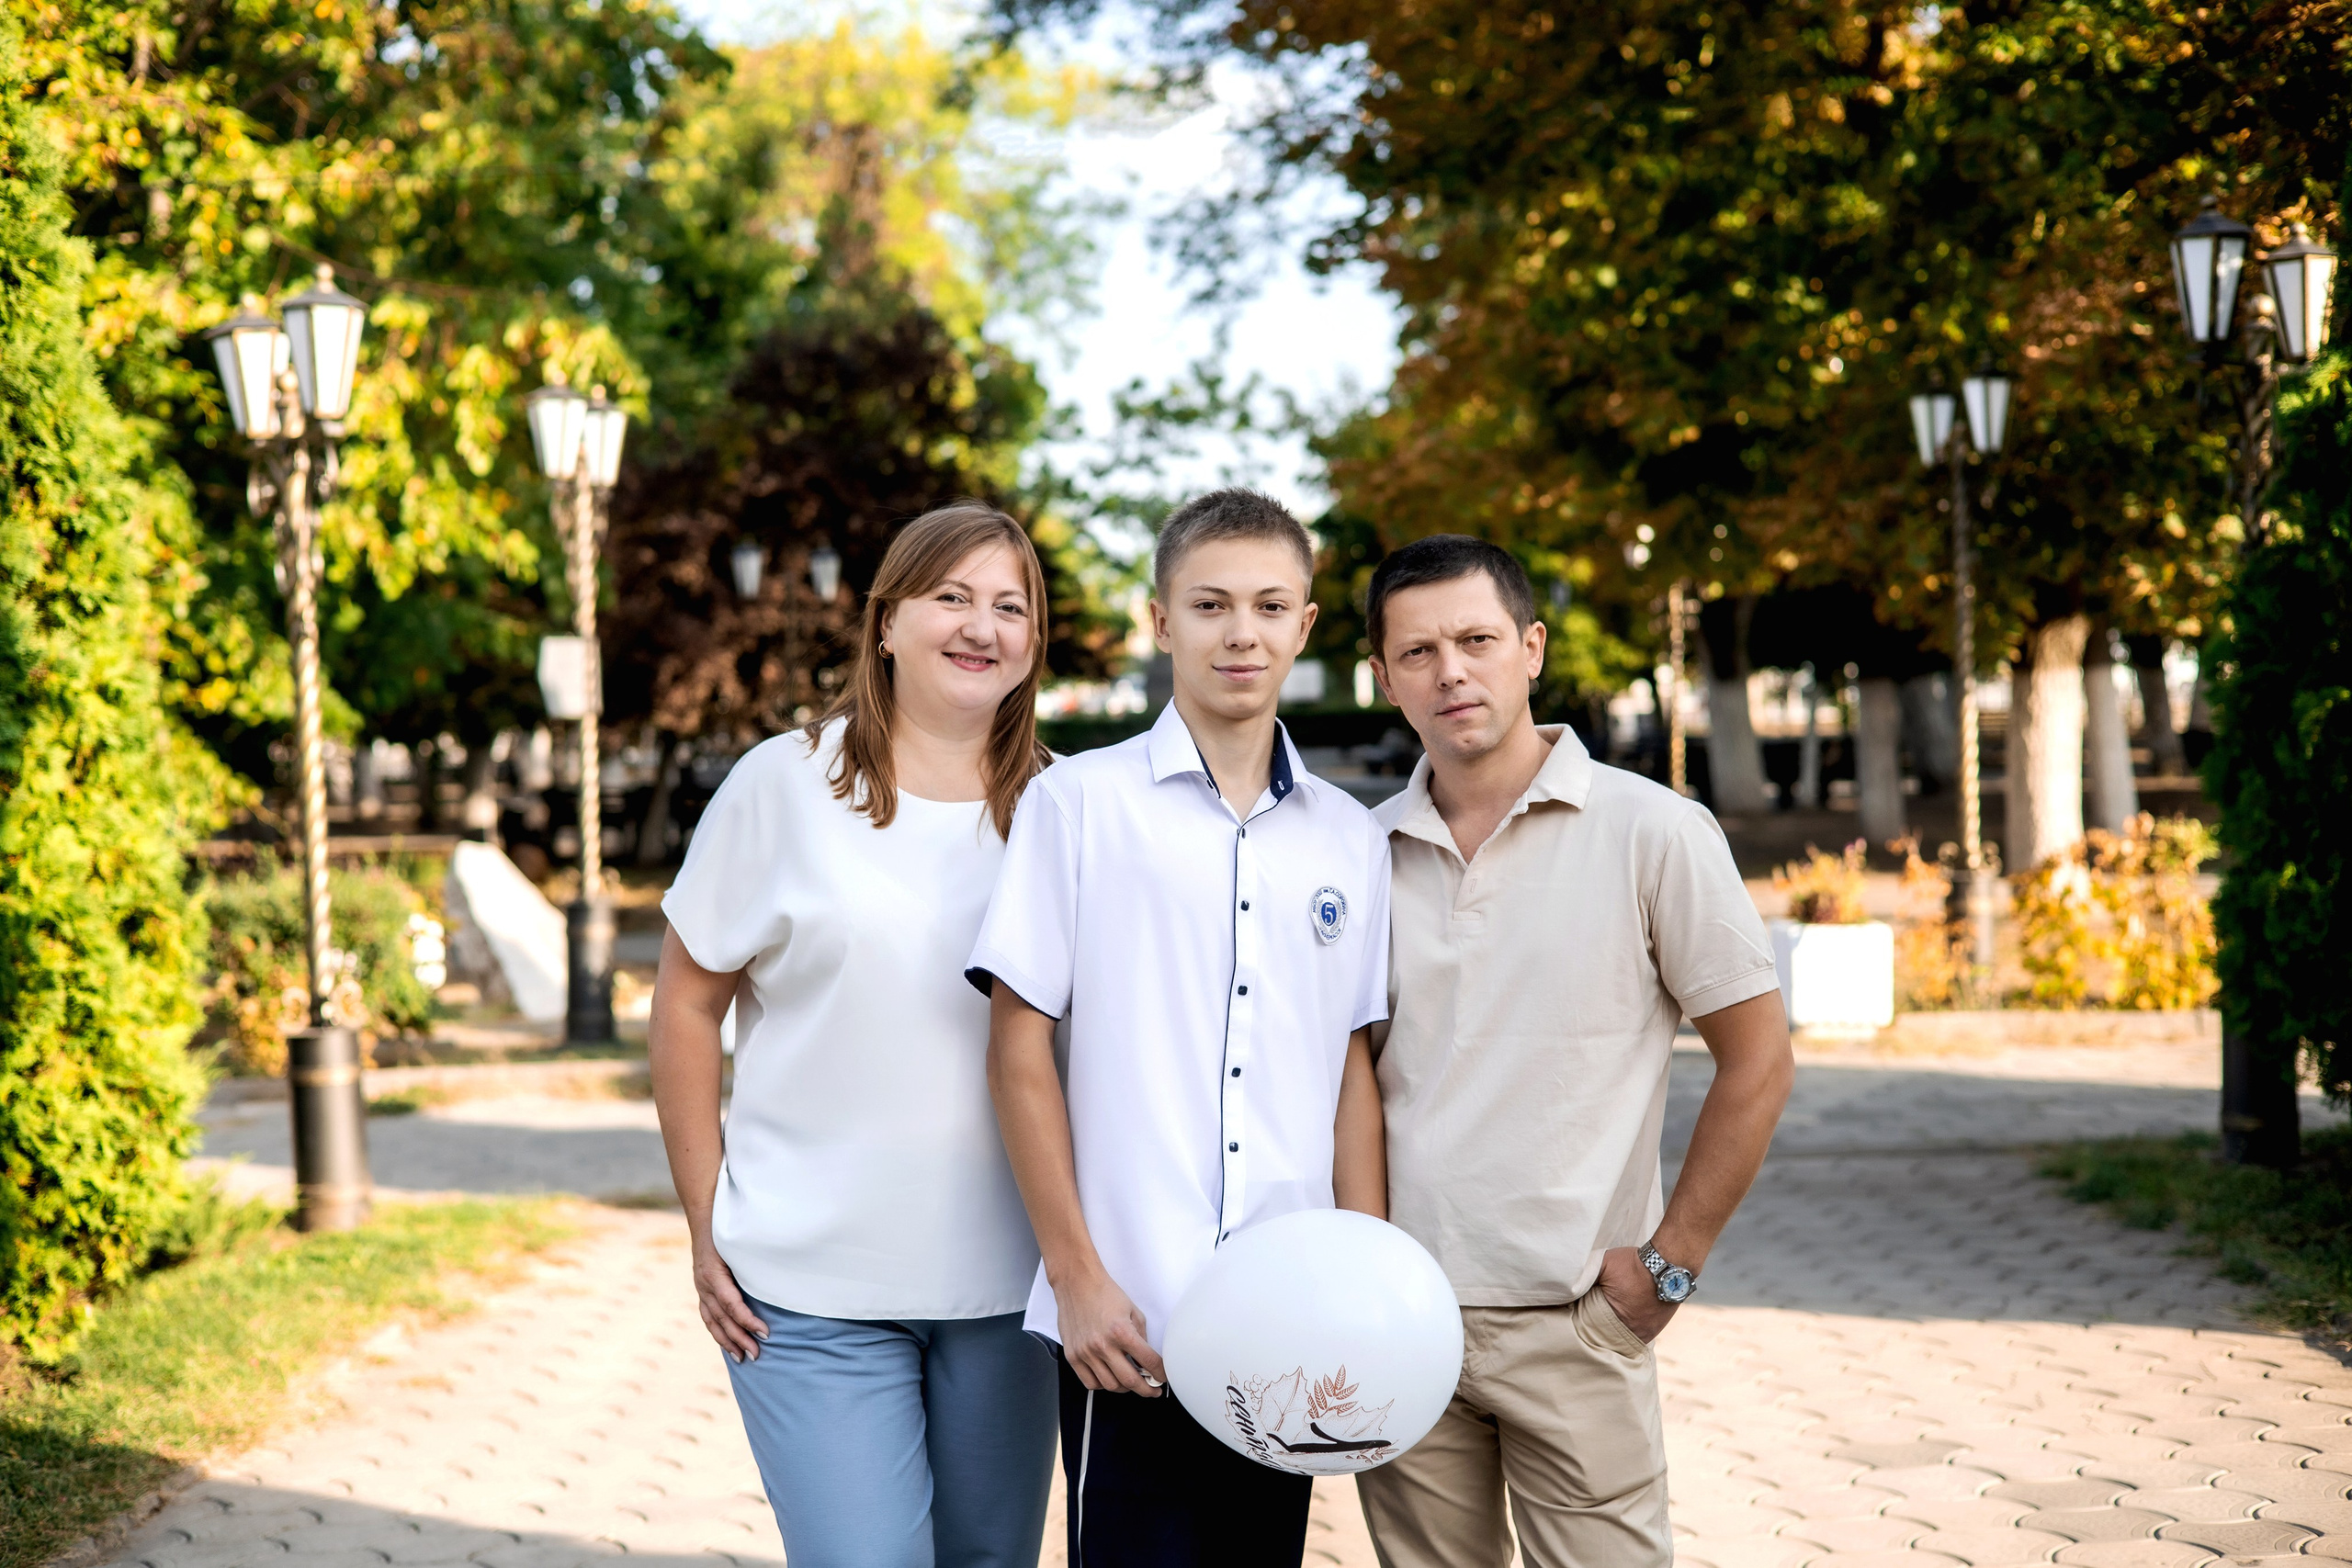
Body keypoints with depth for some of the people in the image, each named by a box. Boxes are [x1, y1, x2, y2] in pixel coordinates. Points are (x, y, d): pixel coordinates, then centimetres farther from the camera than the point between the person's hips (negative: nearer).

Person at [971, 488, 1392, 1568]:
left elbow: (1352, 1073, 13)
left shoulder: (1350, 841, 10)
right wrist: (1075, 1275, -8)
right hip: (1127, 1322, -4)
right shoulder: (1078, 803, -1)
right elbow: (1019, 1046, -3)